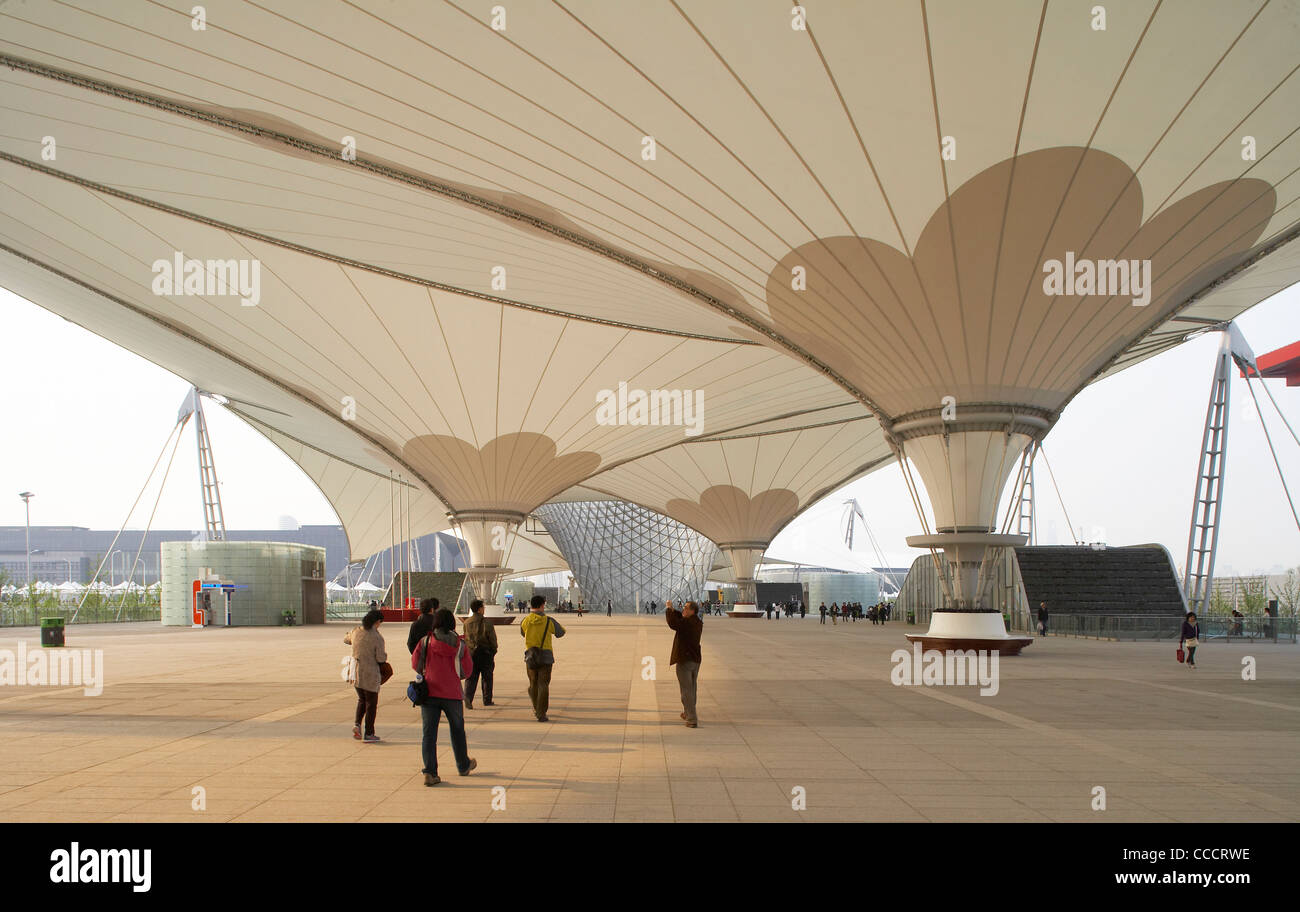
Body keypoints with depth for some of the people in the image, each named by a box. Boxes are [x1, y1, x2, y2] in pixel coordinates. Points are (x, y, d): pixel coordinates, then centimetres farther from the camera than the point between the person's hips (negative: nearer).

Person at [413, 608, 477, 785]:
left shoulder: (425, 642, -5)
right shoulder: (460, 644, -4)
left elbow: (416, 665, 1)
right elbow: (467, 671, 0)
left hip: (429, 692, 0)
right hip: (452, 694, 0)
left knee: (429, 733, 2)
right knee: (457, 730, 19)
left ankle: (430, 772, -9)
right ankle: (464, 766, 34)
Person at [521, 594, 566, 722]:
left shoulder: (525, 621, -3)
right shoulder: (549, 621, -7)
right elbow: (560, 632, 11)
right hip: (545, 656, -2)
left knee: (533, 683, 18)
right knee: (543, 685, -2)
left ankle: (536, 709, 35)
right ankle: (541, 714, -9)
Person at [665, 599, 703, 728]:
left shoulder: (687, 624, -20)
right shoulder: (698, 623, 7)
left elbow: (673, 623, -32)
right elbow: (682, 618, 20)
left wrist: (669, 609, -17)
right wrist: (672, 609, 7)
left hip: (684, 660, -9)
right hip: (695, 660, 9)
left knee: (687, 690, -4)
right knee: (691, 689, 21)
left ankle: (692, 720, -6)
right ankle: (687, 713, 38)